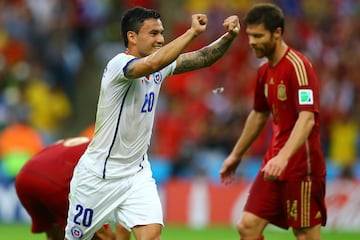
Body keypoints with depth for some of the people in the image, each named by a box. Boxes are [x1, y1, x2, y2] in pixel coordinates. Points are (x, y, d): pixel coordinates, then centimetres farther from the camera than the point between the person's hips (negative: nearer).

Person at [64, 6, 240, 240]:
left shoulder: (161, 63, 1)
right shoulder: (119, 64, -22)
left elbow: (204, 58, -1)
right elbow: (152, 64, -42)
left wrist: (228, 36, -20)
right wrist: (192, 32, -40)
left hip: (137, 172, 6)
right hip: (98, 175, -6)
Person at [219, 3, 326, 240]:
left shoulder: (298, 66, -16)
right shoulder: (265, 71, 10)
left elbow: (307, 118, -26)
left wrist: (283, 157, -38)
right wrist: (236, 155, 32)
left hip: (301, 168, -8)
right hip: (274, 165, 9)